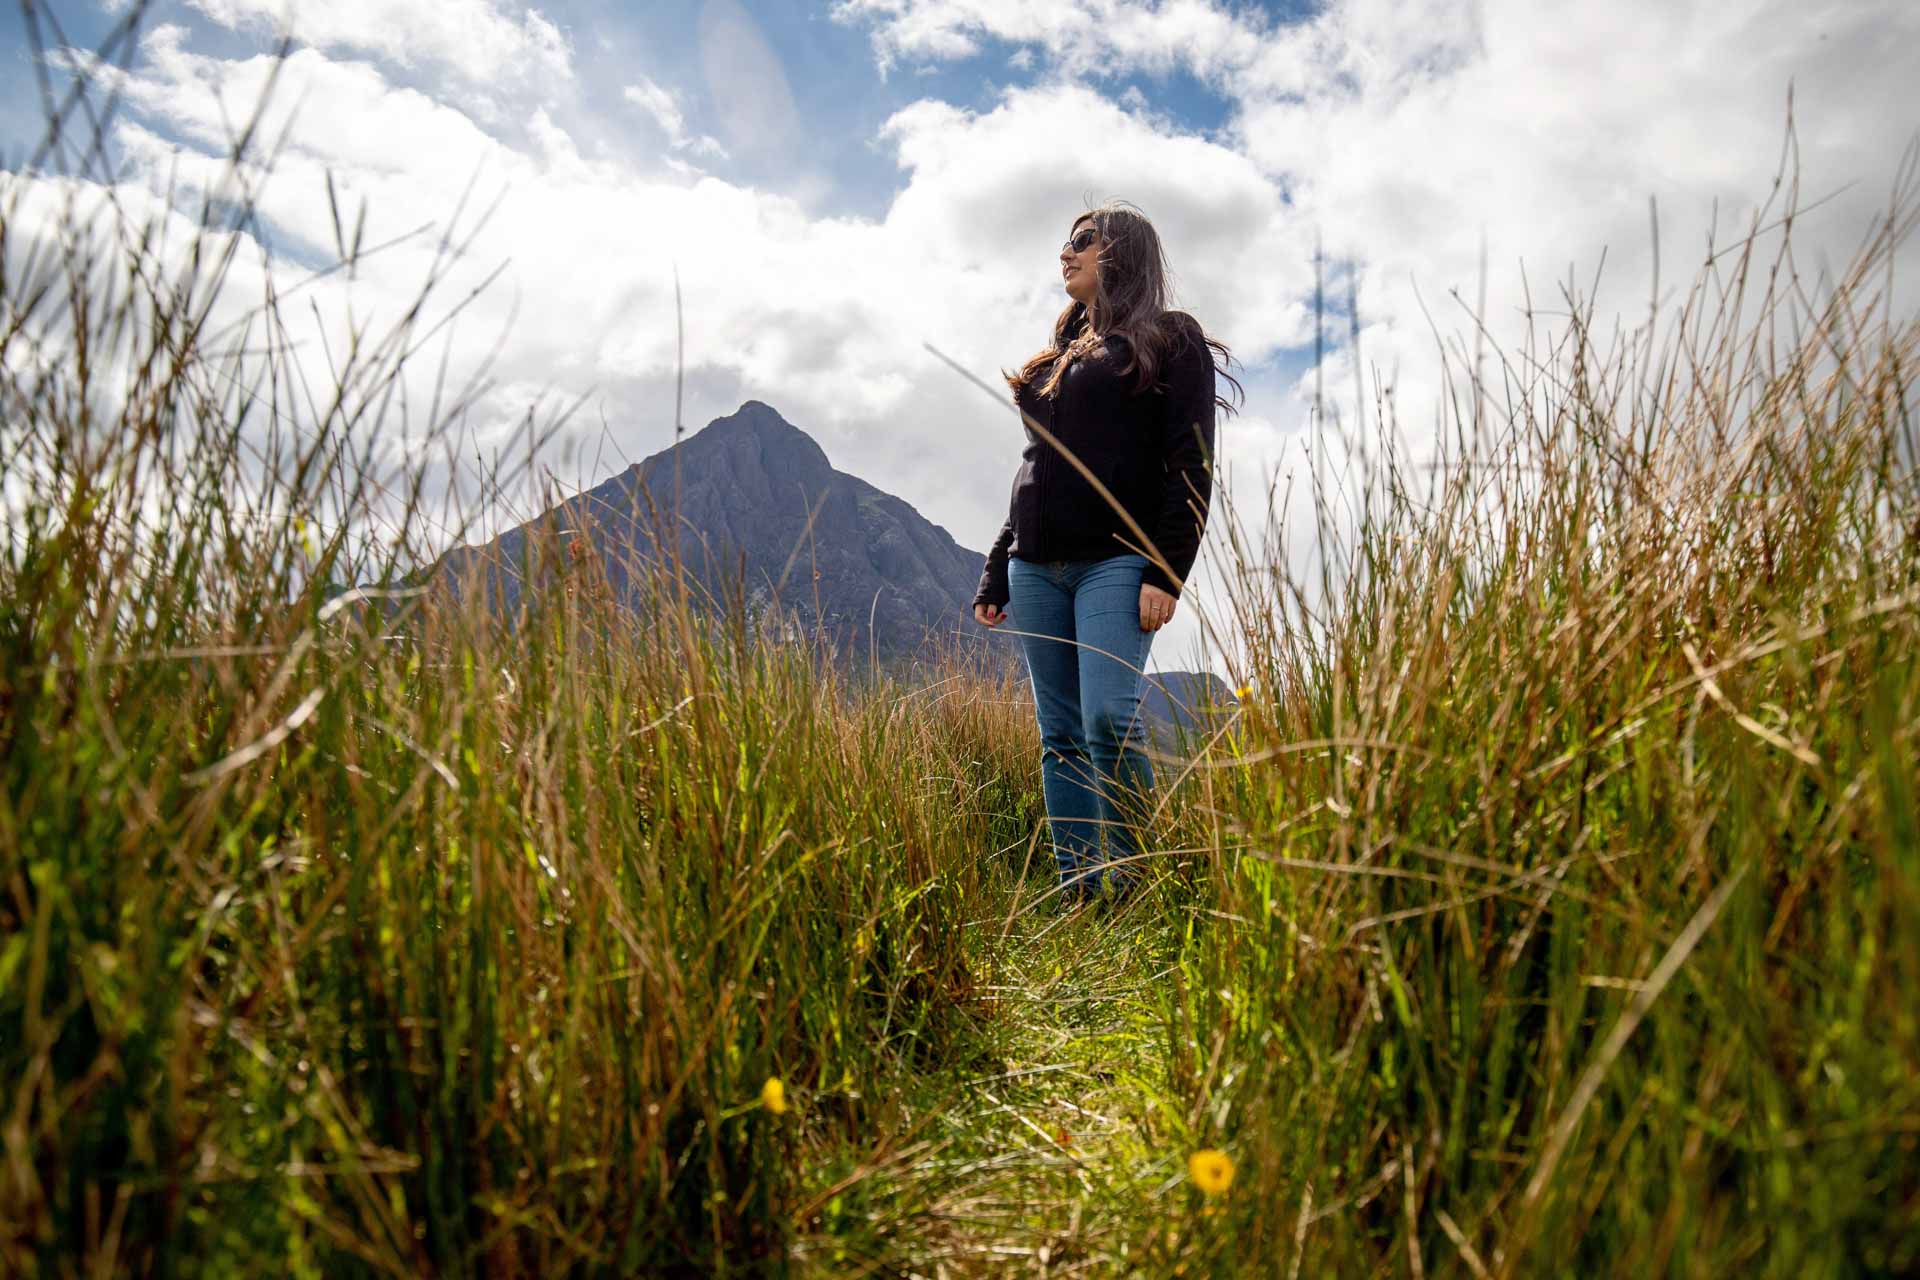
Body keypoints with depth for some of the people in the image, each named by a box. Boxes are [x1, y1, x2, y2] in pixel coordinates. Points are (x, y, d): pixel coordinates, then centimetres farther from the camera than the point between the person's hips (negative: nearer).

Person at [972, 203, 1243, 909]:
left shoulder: (1171, 344, 7)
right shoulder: (1056, 357, 25)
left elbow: (1190, 469, -4)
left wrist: (1166, 573, -16)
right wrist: (996, 574, 18)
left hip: (1116, 560, -6)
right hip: (1037, 568, 6)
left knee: (1108, 720, -20)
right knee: (1060, 736, 2)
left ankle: (1131, 884, -5)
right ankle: (1078, 893, 5)